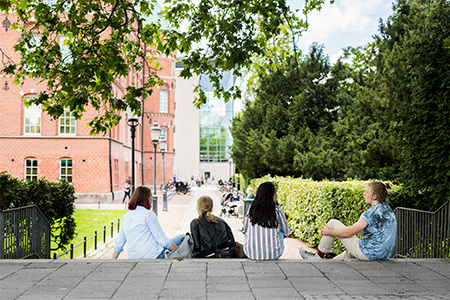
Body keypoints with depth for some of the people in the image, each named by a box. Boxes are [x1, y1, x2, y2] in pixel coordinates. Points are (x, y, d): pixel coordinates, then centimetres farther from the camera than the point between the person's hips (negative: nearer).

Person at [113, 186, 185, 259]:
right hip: (153, 256, -8)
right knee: (183, 237, 3)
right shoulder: (148, 214, -10)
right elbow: (162, 239, -13)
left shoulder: (125, 217, 11)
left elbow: (118, 244, 14)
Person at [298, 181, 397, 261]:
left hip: (369, 254, -9)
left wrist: (327, 232, -3)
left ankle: (319, 256, 13)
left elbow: (349, 233, -15)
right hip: (384, 255, 9)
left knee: (332, 223, -1)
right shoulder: (387, 209, 8)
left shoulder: (373, 212, -18)